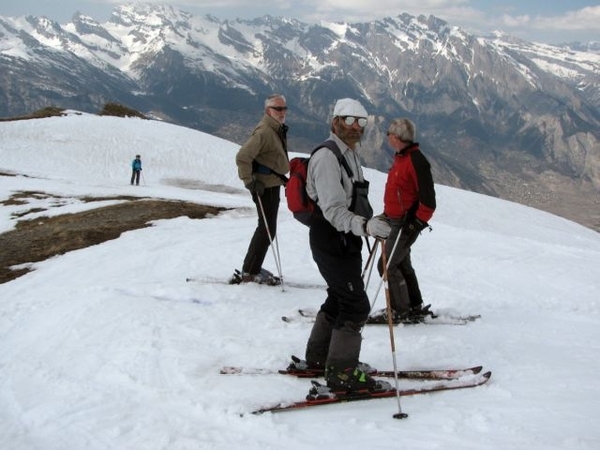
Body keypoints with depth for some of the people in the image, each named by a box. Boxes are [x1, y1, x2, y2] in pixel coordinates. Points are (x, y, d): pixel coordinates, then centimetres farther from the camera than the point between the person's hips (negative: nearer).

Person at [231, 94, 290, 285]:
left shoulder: (278, 129, 11)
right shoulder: (264, 131, -21)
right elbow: (242, 157, -28)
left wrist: (282, 176, 21)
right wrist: (249, 181, -24)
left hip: (273, 183, 10)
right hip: (265, 185, -10)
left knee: (266, 228, 17)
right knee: (267, 229, -7)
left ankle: (252, 268, 27)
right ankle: (249, 273, 0)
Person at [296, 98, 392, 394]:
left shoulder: (351, 154, 13)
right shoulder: (326, 156, -19)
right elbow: (333, 209, -28)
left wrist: (374, 223, 29)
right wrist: (366, 226, -41)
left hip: (347, 240, 10)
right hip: (331, 241, -10)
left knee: (340, 299, 20)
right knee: (356, 306, -9)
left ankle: (318, 358, 35)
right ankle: (342, 372, 0)